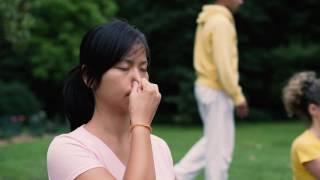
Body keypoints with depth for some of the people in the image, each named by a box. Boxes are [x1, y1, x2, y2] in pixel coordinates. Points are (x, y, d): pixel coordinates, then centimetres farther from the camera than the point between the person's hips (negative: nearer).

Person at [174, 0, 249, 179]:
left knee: (212, 141, 20)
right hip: (217, 91, -10)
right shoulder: (221, 22, -17)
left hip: (206, 87, 10)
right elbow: (224, 65, -23)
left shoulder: (209, 19, 13)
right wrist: (238, 97, -17)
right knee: (220, 146, 0)